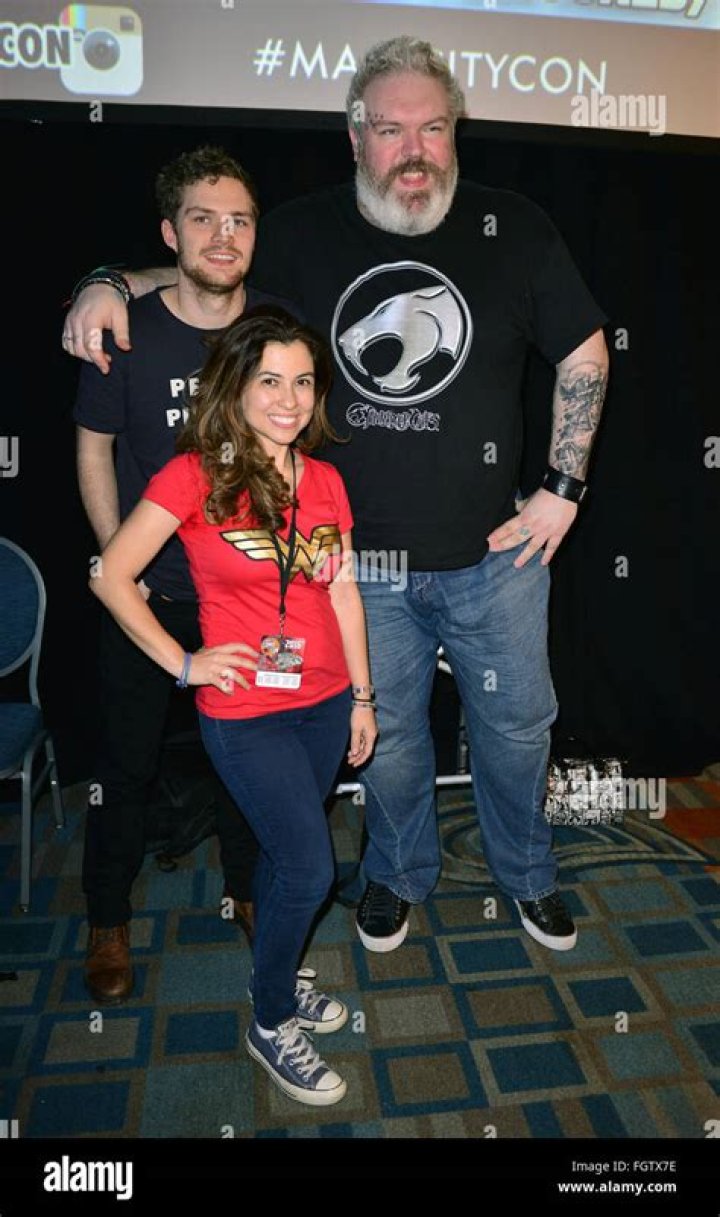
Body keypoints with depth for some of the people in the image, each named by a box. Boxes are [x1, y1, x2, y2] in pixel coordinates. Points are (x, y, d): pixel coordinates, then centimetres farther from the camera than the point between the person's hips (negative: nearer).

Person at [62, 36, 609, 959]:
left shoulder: (515, 229, -4)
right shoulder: (303, 233, -1)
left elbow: (584, 356, 3)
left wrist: (563, 488, -2)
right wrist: (112, 284, -10)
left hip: (494, 551, 0)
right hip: (361, 559, 1)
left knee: (515, 723, 16)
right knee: (385, 734, 17)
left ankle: (526, 873, 45)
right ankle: (400, 872, 46)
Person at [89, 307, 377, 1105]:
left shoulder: (325, 482, 4)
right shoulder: (194, 476, -12)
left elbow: (343, 592, 8)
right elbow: (112, 577, -8)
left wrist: (362, 695, 11)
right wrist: (184, 664, -10)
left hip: (324, 702, 5)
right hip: (245, 714, -5)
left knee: (284, 853, 20)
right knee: (310, 869, -2)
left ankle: (276, 975, 46)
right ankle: (270, 1024, 25)